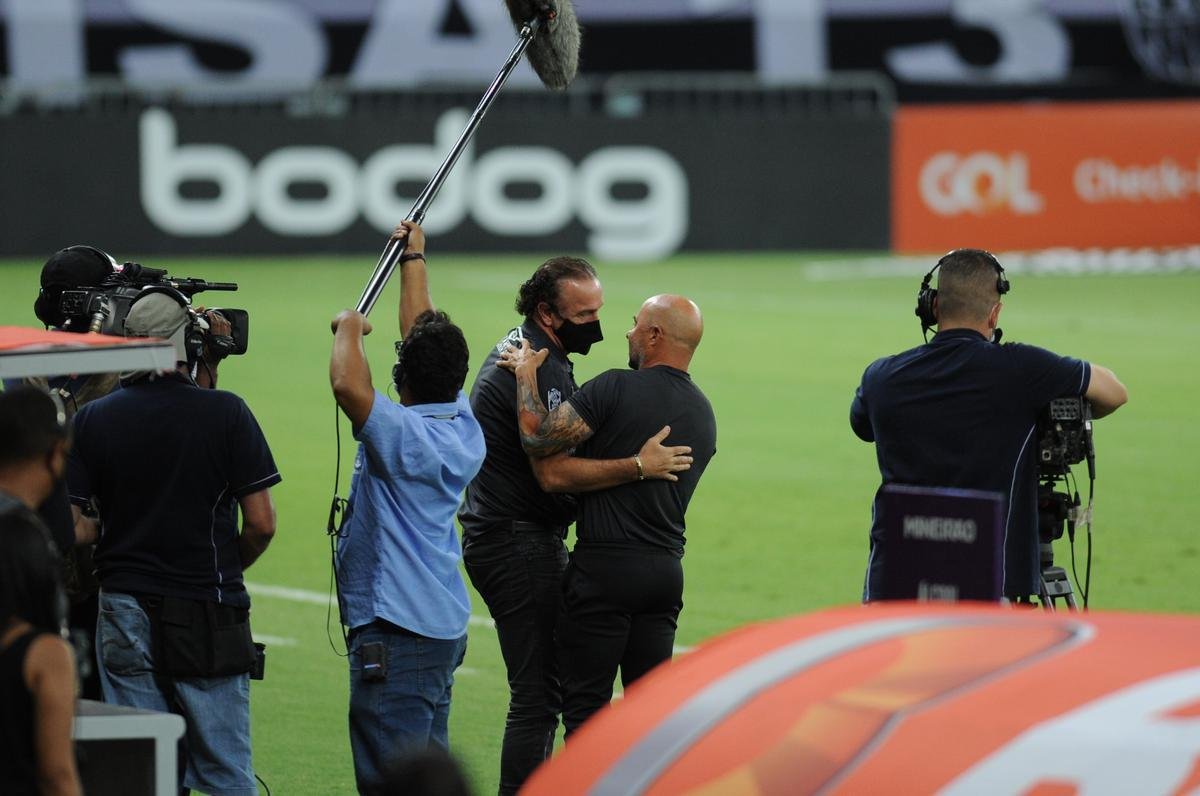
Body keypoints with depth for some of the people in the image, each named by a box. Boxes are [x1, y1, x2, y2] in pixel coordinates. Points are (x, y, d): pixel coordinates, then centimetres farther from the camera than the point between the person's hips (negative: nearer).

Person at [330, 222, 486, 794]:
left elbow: (348, 385, -34)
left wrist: (349, 328, -13)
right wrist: (413, 259, 29)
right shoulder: (463, 429, 6)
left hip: (394, 633, -10)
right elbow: (427, 333, 19)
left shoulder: (405, 436, -18)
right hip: (444, 624, 10)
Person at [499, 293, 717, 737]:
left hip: (605, 567, -7)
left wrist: (526, 372, -2)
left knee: (586, 703, -2)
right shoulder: (704, 415, 13)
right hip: (667, 571, 7)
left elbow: (538, 439, -16)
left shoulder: (617, 389, -12)